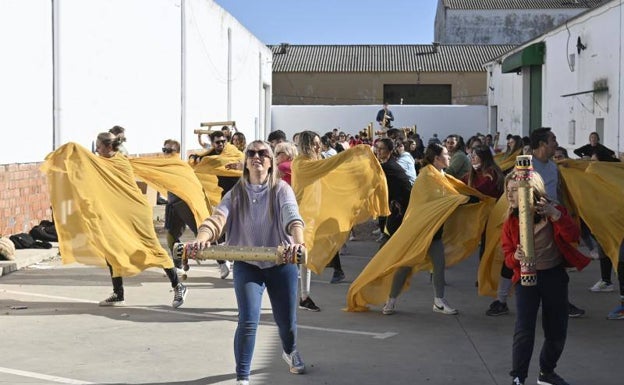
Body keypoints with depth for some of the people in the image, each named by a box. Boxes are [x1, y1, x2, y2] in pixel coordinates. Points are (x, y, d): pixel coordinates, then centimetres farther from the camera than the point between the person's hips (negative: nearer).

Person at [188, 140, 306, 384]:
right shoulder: (236, 193, 0)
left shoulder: (281, 189, -6)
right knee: (248, 321, -14)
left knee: (286, 321, 11)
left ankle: (290, 351, 46)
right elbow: (218, 218, -17)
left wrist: (298, 242, -47)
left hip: (281, 264, 0)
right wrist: (201, 239, -39)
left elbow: (292, 216, -25)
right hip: (246, 265, 0)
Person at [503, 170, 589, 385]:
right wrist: (515, 257, -25)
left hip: (554, 276, 1)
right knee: (524, 330, -13)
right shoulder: (511, 222, -4)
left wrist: (555, 215, -34)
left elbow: (573, 236, -21)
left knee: (557, 330, 11)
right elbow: (507, 256, -1)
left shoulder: (553, 211, -7)